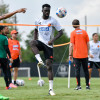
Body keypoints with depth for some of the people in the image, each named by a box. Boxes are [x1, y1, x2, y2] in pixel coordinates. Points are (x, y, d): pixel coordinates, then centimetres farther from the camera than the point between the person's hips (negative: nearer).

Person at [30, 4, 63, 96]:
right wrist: (35, 41, 11)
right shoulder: (38, 21, 6)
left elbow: (60, 32, -5)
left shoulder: (53, 21, -5)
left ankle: (51, 89, -3)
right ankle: (40, 61, -42)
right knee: (32, 42, -35)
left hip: (49, 45, -2)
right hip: (40, 42, 2)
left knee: (49, 66, -6)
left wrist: (53, 40, -20)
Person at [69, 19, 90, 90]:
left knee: (77, 70, 0)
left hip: (76, 55, -2)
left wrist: (70, 55, -3)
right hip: (84, 55, 2)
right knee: (86, 70, 9)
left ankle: (79, 85, -4)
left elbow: (71, 45, -8)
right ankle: (87, 85, 9)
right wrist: (87, 52, 15)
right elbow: (88, 44, 4)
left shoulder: (73, 33, -3)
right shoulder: (84, 32, 3)